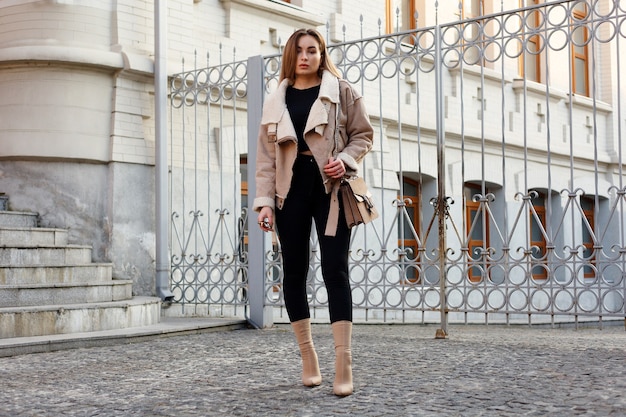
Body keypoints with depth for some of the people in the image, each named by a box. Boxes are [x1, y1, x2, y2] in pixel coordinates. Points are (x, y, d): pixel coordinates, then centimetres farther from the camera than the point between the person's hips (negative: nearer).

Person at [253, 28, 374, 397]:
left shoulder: (342, 92, 6)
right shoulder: (276, 101, 12)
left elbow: (363, 134, 7)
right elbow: (266, 155, 8)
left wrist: (345, 159, -14)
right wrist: (264, 200, -1)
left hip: (329, 187, -3)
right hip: (291, 189, 3)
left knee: (335, 270, -9)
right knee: (294, 272, 3)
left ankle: (344, 365, -10)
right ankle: (308, 358, 15)